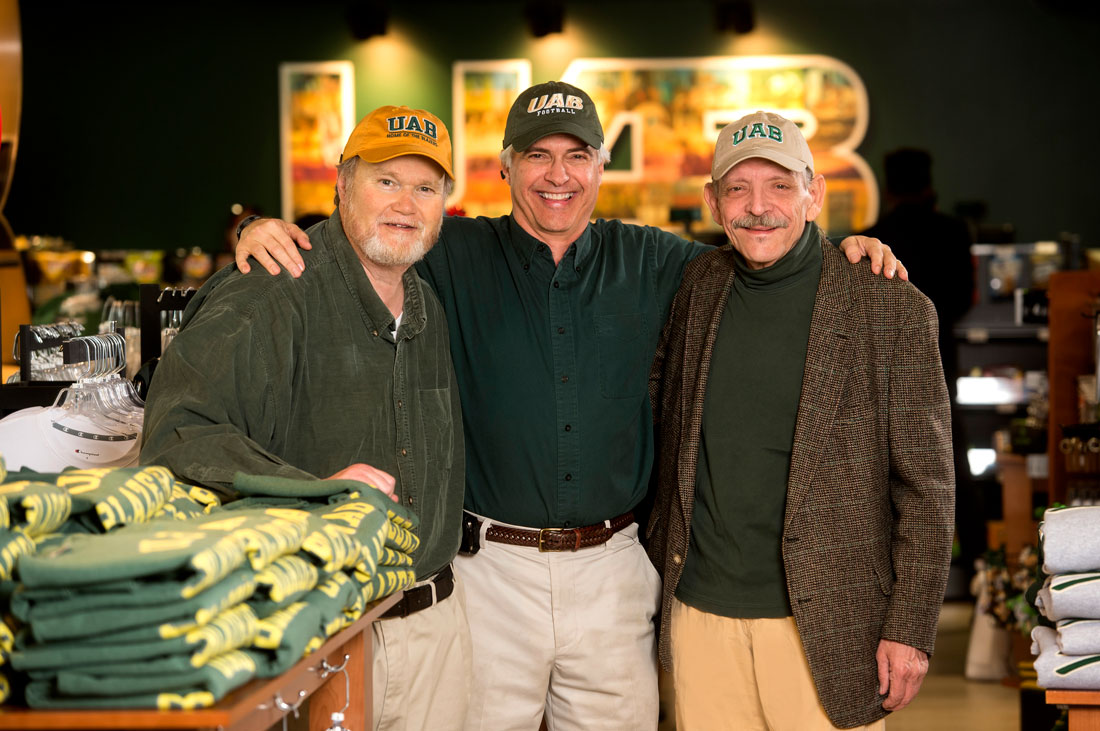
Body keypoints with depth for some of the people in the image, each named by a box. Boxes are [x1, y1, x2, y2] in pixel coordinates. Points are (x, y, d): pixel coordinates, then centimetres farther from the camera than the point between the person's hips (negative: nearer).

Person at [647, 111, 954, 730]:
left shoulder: (894, 311, -8)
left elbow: (927, 488, -6)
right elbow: (660, 396, 22)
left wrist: (910, 628, -9)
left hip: (822, 627, -4)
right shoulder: (699, 288, 5)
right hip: (699, 612, 4)